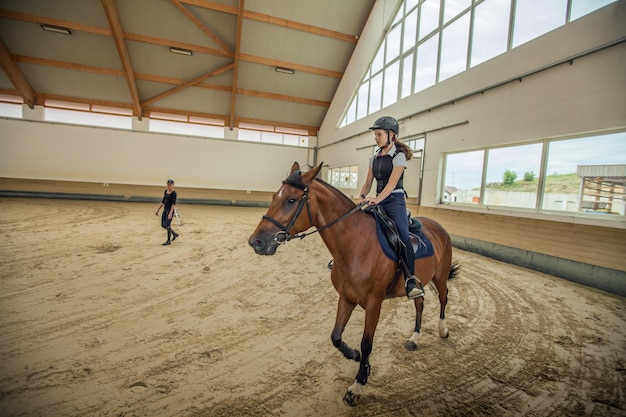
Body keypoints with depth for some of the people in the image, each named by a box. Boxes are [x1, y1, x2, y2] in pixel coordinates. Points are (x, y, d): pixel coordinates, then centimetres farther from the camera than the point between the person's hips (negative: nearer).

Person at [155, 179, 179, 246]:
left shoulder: (174, 193, -12)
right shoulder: (165, 192, 11)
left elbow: (174, 203, -20)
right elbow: (163, 201, 18)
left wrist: (170, 213, -27)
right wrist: (158, 209, 17)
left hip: (170, 210, -8)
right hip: (165, 209, 8)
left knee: (167, 225, -5)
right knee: (163, 225, 11)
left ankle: (169, 241, 7)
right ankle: (175, 234, 28)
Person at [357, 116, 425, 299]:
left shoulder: (399, 156, -6)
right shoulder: (375, 157, 13)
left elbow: (392, 183, -19)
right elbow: (368, 182, 10)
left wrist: (377, 199, -33)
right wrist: (361, 198, -9)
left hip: (394, 200, -7)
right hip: (377, 200, 7)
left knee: (402, 236, -23)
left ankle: (412, 279, -22)